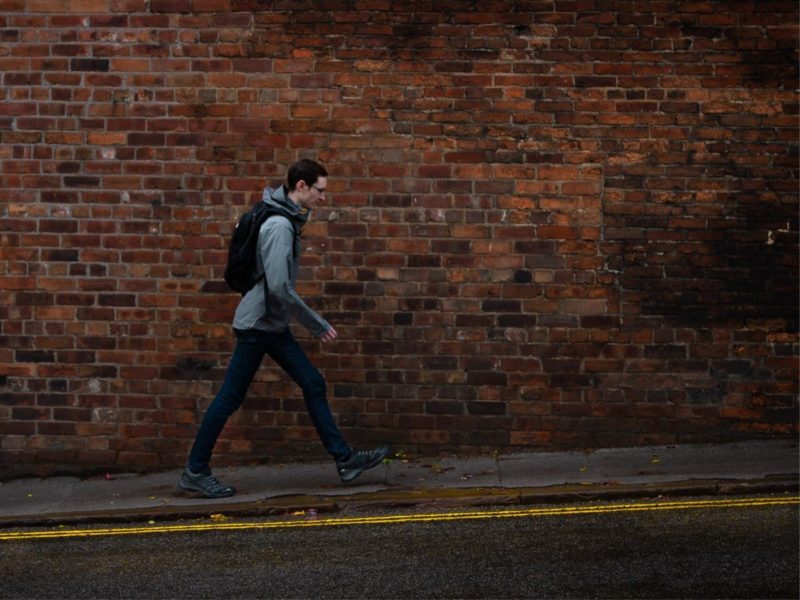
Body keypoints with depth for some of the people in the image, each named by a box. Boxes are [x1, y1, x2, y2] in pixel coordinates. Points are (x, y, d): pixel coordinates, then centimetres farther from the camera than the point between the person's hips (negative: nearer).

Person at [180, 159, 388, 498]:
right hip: (257, 324, -10)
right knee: (230, 398, -1)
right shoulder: (279, 226, -20)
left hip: (273, 326, 10)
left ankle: (344, 459, 11)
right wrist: (318, 325, -18)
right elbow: (279, 287, -26)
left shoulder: (287, 221, 9)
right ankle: (195, 472, 10)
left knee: (313, 384, 8)